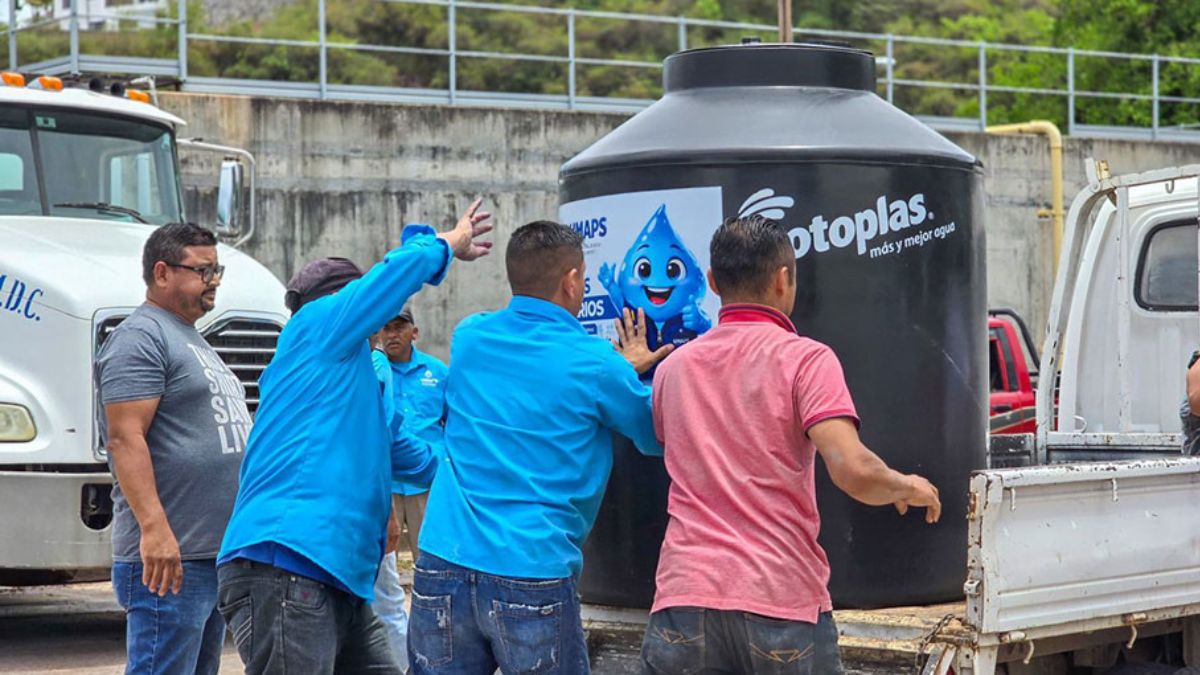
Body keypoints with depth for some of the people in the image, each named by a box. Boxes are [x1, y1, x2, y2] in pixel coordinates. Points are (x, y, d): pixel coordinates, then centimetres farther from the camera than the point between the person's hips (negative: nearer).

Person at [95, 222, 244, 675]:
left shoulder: (191, 341, 23)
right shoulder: (140, 337, -9)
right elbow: (125, 438, -19)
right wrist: (154, 528, -27)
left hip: (218, 553, 10)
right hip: (168, 555, -10)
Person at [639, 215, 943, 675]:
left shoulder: (672, 367, 13)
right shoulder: (804, 359, -3)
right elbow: (853, 471, -14)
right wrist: (908, 488, 5)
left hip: (685, 593, 3)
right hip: (783, 603, -3)